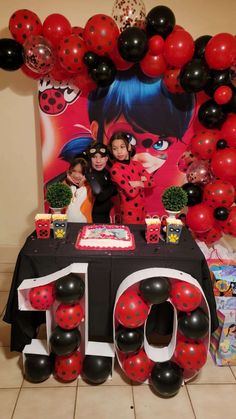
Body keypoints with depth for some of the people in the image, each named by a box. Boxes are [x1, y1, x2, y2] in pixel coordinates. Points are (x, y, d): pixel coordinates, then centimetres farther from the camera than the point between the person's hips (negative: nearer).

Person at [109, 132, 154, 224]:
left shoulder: (136, 164, 3)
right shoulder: (115, 169, -16)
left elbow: (151, 181, 0)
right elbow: (131, 192, -21)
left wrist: (137, 183, -14)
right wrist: (142, 183, -5)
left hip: (141, 208, 6)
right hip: (129, 212, -6)